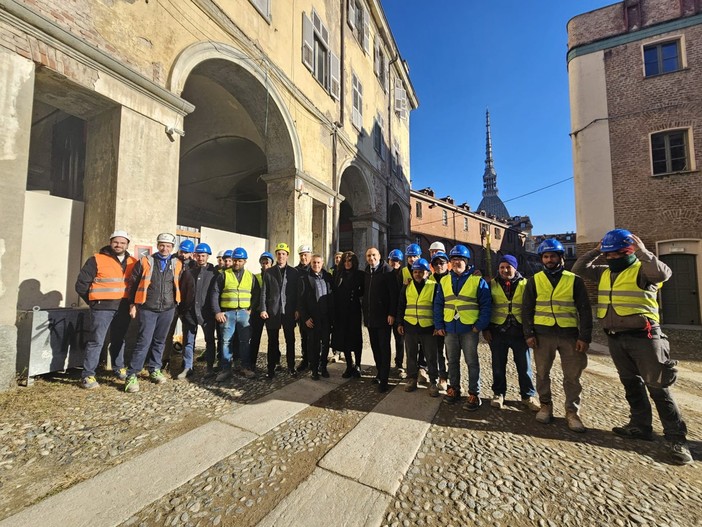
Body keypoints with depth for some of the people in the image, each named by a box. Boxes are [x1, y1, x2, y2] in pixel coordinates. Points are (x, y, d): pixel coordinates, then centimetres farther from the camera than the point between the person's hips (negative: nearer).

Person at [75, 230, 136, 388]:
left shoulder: (132, 262, 8)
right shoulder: (96, 260, -4)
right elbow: (81, 284, -2)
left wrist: (129, 301, 9)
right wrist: (94, 302, 2)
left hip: (123, 308, 4)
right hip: (102, 308, -4)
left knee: (119, 340, 15)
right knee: (96, 341, -1)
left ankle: (119, 368, 28)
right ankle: (88, 375, 9)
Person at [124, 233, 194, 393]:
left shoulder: (177, 264, 5)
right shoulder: (145, 261, 0)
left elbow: (181, 286, 10)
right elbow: (134, 284, 4)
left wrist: (180, 305, 9)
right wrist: (133, 304, 2)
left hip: (168, 309, 3)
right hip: (147, 309, -2)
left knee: (160, 341, 12)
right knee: (144, 341, -7)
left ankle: (154, 370, 26)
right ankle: (131, 376, 3)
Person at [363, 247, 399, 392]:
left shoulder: (387, 270, -8)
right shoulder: (366, 273, 11)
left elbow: (394, 293, -13)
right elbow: (364, 293, 13)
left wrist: (392, 313, -18)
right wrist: (365, 313, 10)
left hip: (383, 316, -6)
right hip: (370, 317, 6)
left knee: (384, 348, 0)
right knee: (375, 347, 13)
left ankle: (384, 380, 6)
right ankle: (380, 373, 27)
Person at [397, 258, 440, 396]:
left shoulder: (434, 286, -2)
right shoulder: (407, 287, 7)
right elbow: (401, 306, 11)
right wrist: (400, 323, 7)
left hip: (428, 327, -3)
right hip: (410, 327, 3)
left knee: (431, 357, 7)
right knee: (411, 355, 13)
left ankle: (433, 381, 22)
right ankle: (412, 379, 28)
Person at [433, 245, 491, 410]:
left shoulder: (477, 280, -4)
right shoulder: (444, 281, 7)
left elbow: (486, 304, -5)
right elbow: (438, 305, 8)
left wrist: (480, 325, -11)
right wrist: (439, 325, 2)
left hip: (469, 328, -4)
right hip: (450, 328, 4)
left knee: (472, 362, 6)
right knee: (452, 361, 14)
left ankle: (474, 394, 18)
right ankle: (454, 389, 29)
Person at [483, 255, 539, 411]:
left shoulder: (525, 284, 4)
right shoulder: (492, 284, 3)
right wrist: (485, 329, 0)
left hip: (520, 332, 0)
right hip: (498, 332, 0)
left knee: (524, 366, 9)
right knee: (498, 366, 10)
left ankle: (528, 396, 26)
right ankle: (499, 393, 25)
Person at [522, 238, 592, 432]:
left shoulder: (574, 280, 4)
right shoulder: (534, 280, 4)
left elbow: (584, 310, 4)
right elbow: (526, 309, 4)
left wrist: (585, 336, -4)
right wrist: (529, 333, -4)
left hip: (569, 334, 0)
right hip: (543, 334, 0)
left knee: (572, 376, 7)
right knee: (542, 373, 10)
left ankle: (572, 412, 22)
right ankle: (545, 406, 26)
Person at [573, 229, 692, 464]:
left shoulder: (643, 271, -7)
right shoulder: (604, 273, 11)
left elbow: (663, 273, -27)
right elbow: (579, 269, 14)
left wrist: (642, 252, -25)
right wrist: (594, 252, 5)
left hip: (643, 337, -6)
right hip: (615, 339, 6)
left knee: (658, 388, 1)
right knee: (631, 384, 16)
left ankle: (677, 438, 14)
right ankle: (641, 426, 29)